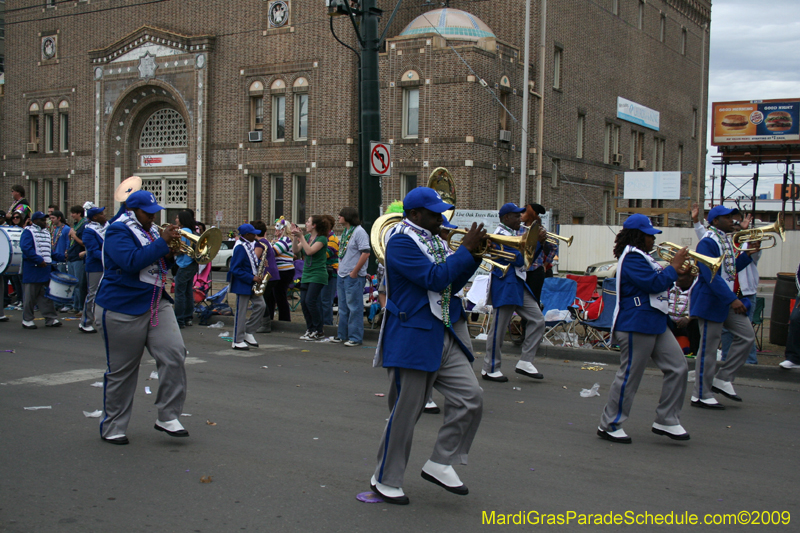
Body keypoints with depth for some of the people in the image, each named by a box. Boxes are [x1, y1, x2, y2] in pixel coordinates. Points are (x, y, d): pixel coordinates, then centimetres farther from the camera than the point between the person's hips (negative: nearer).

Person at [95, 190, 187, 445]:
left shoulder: (151, 231, 14)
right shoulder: (118, 232, -10)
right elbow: (132, 262, -26)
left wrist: (169, 253, -1)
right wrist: (162, 242, -22)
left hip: (157, 304, 7)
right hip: (124, 309, -7)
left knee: (174, 353, -9)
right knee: (121, 369, 3)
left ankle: (168, 417, 0)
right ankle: (112, 428, 17)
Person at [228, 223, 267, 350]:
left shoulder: (250, 246, 9)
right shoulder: (240, 248, -18)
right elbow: (236, 269, -21)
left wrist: (259, 262, 0)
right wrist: (252, 278, -21)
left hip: (252, 283, 9)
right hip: (242, 284, -9)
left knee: (261, 305, 4)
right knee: (241, 312, -2)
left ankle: (248, 332, 16)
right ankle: (237, 341, 5)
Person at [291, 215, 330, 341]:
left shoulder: (322, 239, -10)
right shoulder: (307, 237, 12)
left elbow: (309, 251, -22)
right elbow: (295, 251, 7)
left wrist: (301, 236, -18)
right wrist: (295, 237, -4)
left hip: (317, 275, -8)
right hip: (306, 274, 8)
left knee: (310, 301, -14)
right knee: (303, 302, 4)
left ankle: (319, 331, -4)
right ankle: (310, 330, 15)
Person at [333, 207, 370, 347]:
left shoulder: (359, 232, -13)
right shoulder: (345, 232, 15)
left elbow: (365, 253, -19)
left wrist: (354, 272, -18)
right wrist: (340, 268, 14)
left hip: (354, 276, -9)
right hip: (342, 275, 9)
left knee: (354, 307, -4)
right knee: (343, 307, 15)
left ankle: (355, 337, 1)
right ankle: (342, 335, 25)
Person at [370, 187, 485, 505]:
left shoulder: (435, 241, 16)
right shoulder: (401, 242, -12)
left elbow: (452, 285, 17)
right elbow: (436, 278, -22)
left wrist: (474, 255, 4)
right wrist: (466, 249, -15)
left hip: (446, 335, 8)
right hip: (413, 338, -8)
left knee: (470, 398, 0)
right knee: (405, 413, 1)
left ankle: (440, 464, 13)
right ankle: (385, 480, 18)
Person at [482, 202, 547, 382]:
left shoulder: (513, 234, 17)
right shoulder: (500, 235, -13)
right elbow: (518, 259, -20)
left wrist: (540, 241, 5)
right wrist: (535, 240, -17)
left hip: (518, 285, 10)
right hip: (505, 286, -10)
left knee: (537, 320, 4)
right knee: (498, 329, -2)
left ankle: (525, 362, 9)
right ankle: (490, 369, 8)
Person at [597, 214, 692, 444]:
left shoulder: (642, 257, 18)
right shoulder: (632, 258, -15)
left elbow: (657, 282, 24)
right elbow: (654, 284, -22)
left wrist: (677, 274, 8)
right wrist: (674, 266, -11)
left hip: (656, 324, 11)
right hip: (637, 326, -11)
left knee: (678, 367, 7)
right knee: (629, 375, -4)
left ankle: (666, 421, 14)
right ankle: (609, 425, 8)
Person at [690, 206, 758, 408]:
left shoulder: (726, 240, 12)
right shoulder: (708, 243, -17)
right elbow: (711, 276, -25)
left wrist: (748, 255, 6)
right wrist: (732, 299, -27)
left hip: (726, 300, 10)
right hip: (710, 301, -10)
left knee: (747, 335, 8)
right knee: (708, 348, -3)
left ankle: (722, 379, 16)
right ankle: (701, 395, 7)